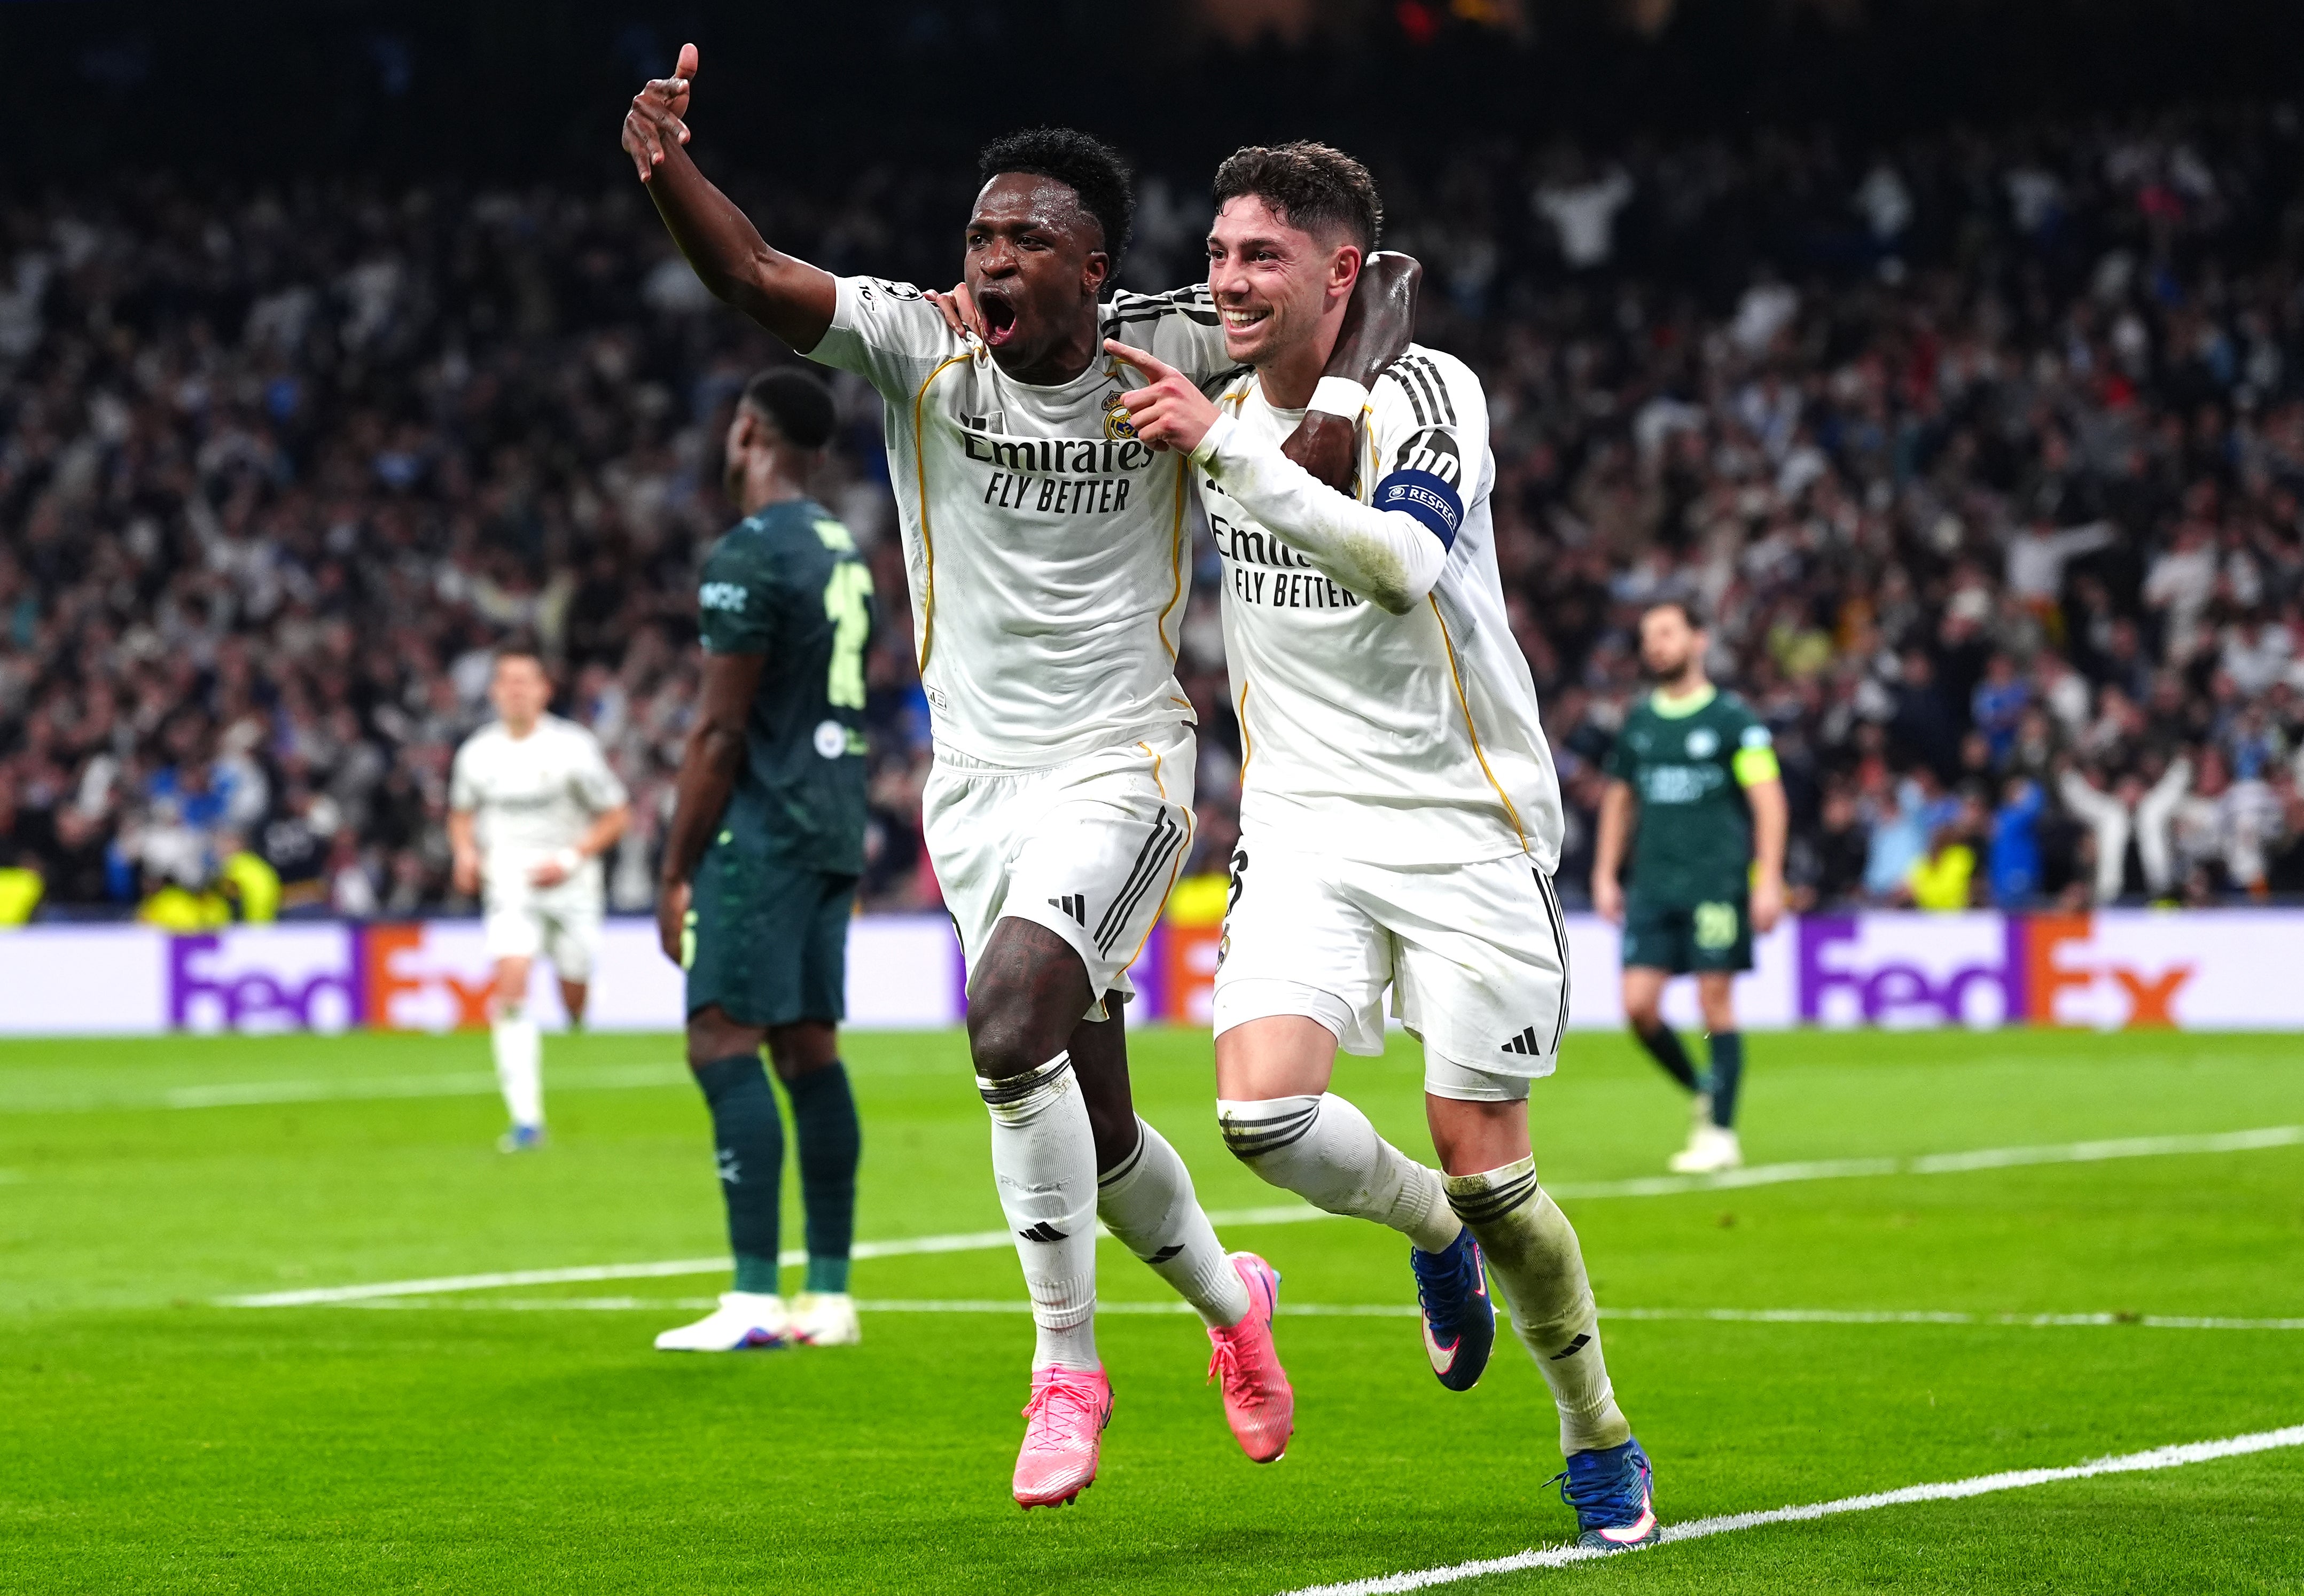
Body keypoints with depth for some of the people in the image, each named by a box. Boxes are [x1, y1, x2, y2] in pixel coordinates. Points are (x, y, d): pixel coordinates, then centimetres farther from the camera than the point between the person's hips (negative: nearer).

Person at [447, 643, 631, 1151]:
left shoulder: (574, 747, -5)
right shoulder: (478, 752, 5)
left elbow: (616, 816, 0)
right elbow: (462, 814, 21)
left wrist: (570, 859, -12)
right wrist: (466, 853, 1)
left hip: (569, 886, -1)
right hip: (509, 884, 1)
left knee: (577, 1005, 1)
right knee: (511, 988, -20)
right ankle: (526, 1119, -24)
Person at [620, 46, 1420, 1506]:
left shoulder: (1166, 356, -7)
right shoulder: (923, 348, -4)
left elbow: (1388, 282, 3)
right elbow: (755, 278, -19)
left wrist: (1345, 392, -17)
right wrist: (670, 172, -37)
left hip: (1119, 768, -4)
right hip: (975, 777, 4)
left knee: (1011, 1015, -28)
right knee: (1091, 1121, 9)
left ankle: (1067, 1366, -15)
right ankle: (1228, 1298, 41)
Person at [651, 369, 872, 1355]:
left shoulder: (749, 556, -12)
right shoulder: (844, 551, 16)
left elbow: (720, 730, -14)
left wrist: (676, 869, -10)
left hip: (760, 830, -9)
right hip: (832, 827, 9)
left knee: (724, 1043, -10)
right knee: (809, 1047, 10)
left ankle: (755, 1298, -17)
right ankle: (830, 1297, 9)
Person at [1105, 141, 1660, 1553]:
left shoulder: (1426, 393, -13)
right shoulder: (1221, 404, 6)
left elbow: (1403, 566, -32)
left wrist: (1230, 450, -37)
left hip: (1465, 826, -4)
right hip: (1304, 830, 4)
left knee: (1483, 1163, -5)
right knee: (1264, 1111, -18)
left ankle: (1601, 1440, 17)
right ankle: (1431, 1234, 16)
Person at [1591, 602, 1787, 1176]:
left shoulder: (1732, 718, -3)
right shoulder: (1638, 722, 13)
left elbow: (1768, 800, -5)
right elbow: (1619, 799, 22)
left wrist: (1769, 880, -12)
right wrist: (1605, 875, 16)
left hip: (1717, 884, -5)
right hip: (1653, 886, 5)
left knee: (1715, 1002, -4)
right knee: (1639, 1004, -4)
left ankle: (1720, 1134, 3)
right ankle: (1703, 1093, 18)